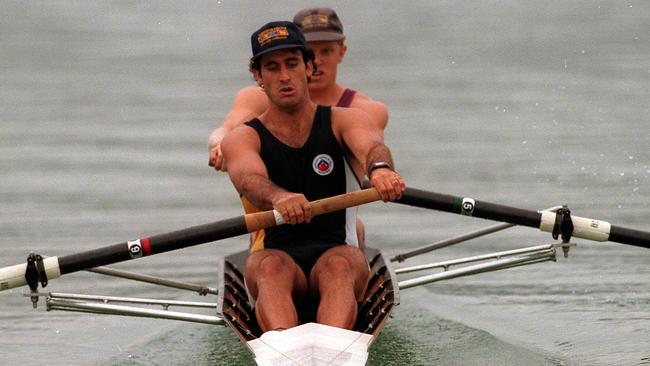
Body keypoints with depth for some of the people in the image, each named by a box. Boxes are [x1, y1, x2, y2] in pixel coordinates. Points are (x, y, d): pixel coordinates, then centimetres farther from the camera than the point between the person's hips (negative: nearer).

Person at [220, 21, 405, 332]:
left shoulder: (342, 121, 12)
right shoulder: (242, 139, 8)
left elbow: (371, 146, -14)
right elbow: (250, 179, -17)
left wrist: (380, 167, -42)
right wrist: (279, 197, -43)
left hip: (337, 251, 0)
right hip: (276, 252, 0)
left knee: (338, 266, -35)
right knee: (272, 267, -35)